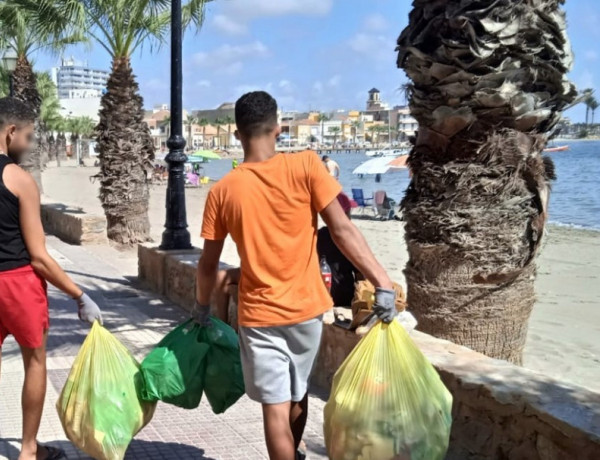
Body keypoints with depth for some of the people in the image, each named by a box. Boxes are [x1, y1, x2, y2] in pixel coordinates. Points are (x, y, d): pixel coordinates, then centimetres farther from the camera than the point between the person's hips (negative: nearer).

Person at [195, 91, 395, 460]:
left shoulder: (223, 191, -6)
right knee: (298, 394, 23)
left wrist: (202, 307, 18)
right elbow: (342, 230, -15)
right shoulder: (306, 166, -11)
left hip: (258, 315, -1)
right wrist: (382, 282, -12)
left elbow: (209, 263, 1)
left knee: (276, 408, 5)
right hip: (306, 307, 1)